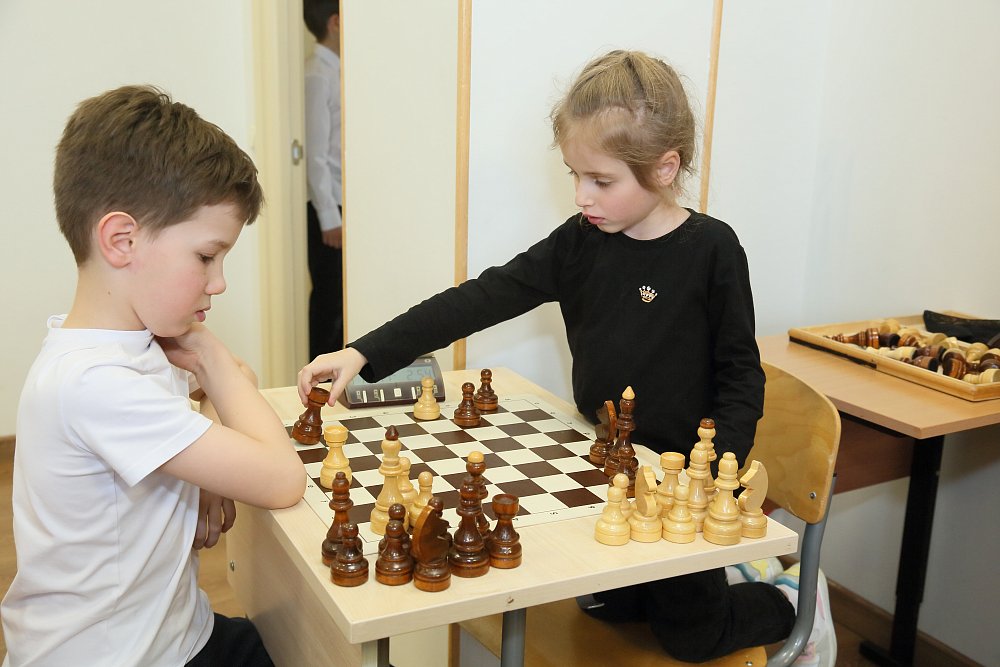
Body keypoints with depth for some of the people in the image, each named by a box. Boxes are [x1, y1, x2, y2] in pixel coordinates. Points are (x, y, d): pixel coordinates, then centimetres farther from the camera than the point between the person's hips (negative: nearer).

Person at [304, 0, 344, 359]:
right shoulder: (316, 75, -16)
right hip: (327, 207, -8)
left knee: (343, 292, 15)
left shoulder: (336, 71, 10)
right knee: (328, 294, 2)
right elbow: (315, 153, -18)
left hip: (343, 202, 8)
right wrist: (328, 216, -18)